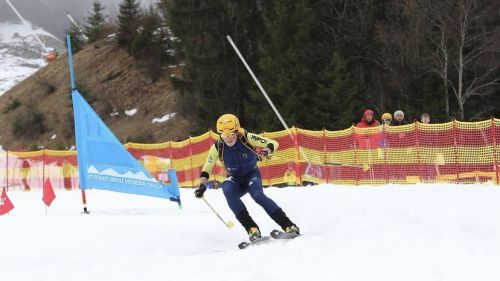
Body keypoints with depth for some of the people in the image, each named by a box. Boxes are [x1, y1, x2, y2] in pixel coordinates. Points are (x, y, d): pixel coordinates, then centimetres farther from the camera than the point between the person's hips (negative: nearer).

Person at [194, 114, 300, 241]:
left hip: (252, 174, -2)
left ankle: (288, 225, -29)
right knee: (227, 191, -33)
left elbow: (274, 143, -16)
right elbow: (206, 170, -6)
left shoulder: (247, 138, -20)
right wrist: (202, 186, -23)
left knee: (258, 195, -33)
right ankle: (252, 229, -34)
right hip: (235, 180, 2)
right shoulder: (217, 147, -15)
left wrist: (267, 150, -38)